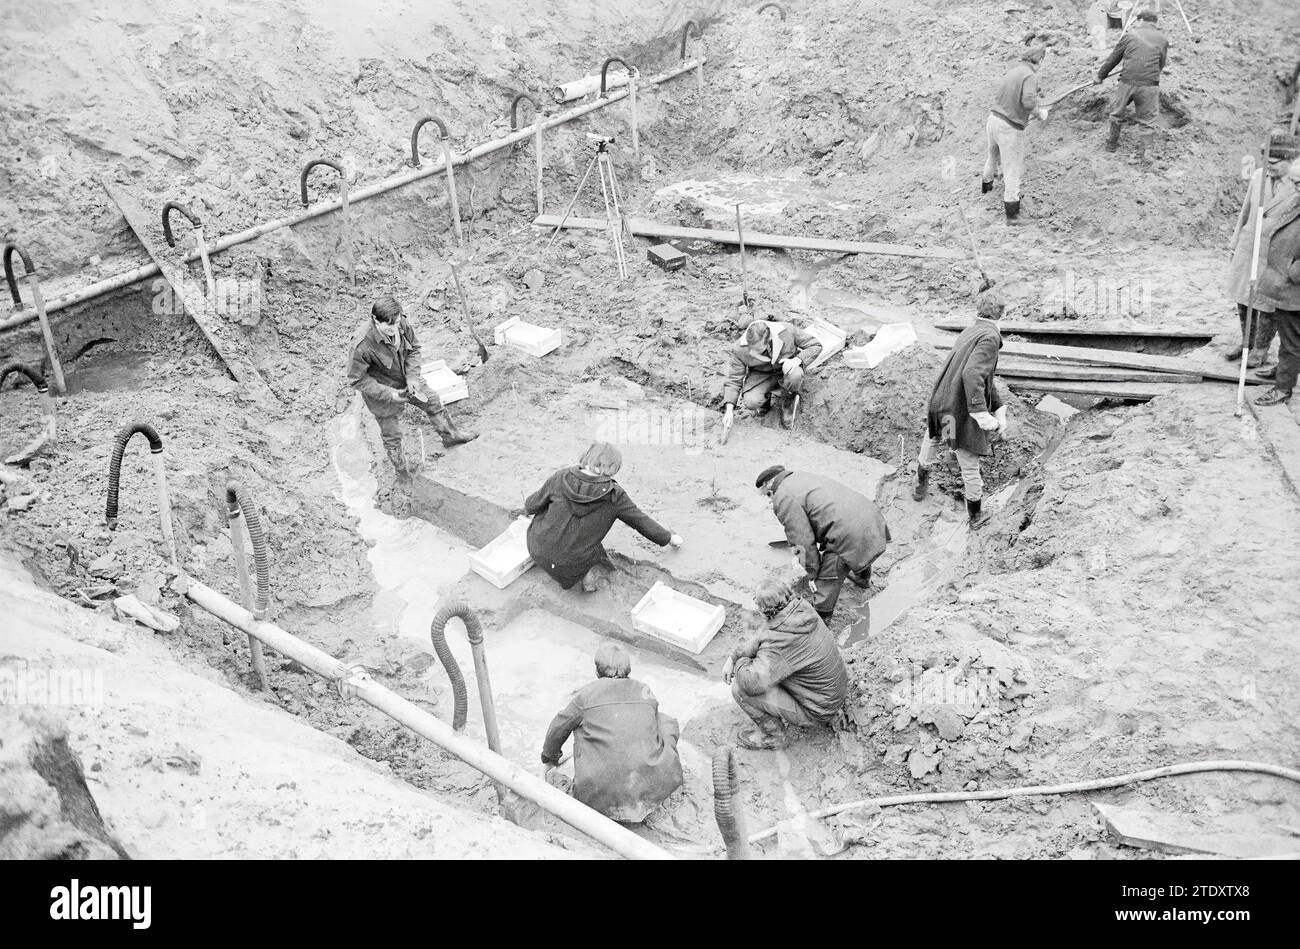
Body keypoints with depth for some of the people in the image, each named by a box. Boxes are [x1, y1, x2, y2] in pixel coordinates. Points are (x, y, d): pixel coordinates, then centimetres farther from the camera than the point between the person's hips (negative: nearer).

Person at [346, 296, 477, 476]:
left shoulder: (401, 324, -21)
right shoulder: (362, 345, -38)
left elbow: (414, 348, -2)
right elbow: (356, 380, -27)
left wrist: (412, 376, -15)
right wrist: (389, 394, -28)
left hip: (406, 380, 6)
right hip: (382, 391, -5)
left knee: (433, 402, 24)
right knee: (391, 434, 16)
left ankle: (450, 435, 51)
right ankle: (401, 469, 42)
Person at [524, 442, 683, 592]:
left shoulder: (561, 477, -14)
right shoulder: (613, 494, -16)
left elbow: (532, 505, 0)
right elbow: (642, 521, -4)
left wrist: (527, 508, 25)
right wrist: (670, 537, 13)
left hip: (539, 551, 2)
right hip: (574, 564, -2)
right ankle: (592, 572, 3)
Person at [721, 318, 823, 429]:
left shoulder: (788, 331, -29)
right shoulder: (740, 350, -26)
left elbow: (815, 345, -15)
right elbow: (733, 380, -16)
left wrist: (798, 359, -34)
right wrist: (729, 410, -26)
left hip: (787, 368, -1)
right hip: (761, 375, 1)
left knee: (795, 376, -36)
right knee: (751, 402, -25)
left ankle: (788, 401, -2)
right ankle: (766, 398, 13)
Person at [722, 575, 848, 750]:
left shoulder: (781, 642, -34)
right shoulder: (803, 608, -10)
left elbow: (751, 683, -39)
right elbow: (761, 637, 3)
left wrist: (741, 663, -17)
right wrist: (733, 658, -4)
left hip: (817, 712, -8)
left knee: (741, 689, -14)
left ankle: (774, 735, 9)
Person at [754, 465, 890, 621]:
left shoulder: (783, 499, -8)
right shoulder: (803, 477, 22)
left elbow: (803, 541, -10)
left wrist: (812, 574, 1)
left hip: (851, 534, -10)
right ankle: (863, 578, 69)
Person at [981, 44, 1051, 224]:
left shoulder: (1011, 73, 8)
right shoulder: (1030, 76, -16)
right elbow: (1029, 102, -30)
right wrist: (1039, 113, -10)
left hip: (993, 120, 7)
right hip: (1010, 128, -7)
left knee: (994, 155, 33)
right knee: (1012, 170, 1)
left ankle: (986, 184, 60)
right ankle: (1012, 212, 4)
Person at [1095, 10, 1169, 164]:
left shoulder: (1130, 35, 5)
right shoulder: (1162, 39, 9)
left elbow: (1113, 59, 11)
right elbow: (1161, 65, 18)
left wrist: (1101, 75, 25)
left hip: (1127, 82, 0)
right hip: (1150, 85, 0)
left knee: (1116, 112, 20)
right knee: (1146, 120, 8)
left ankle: (1111, 144, 32)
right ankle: (1145, 152, 5)